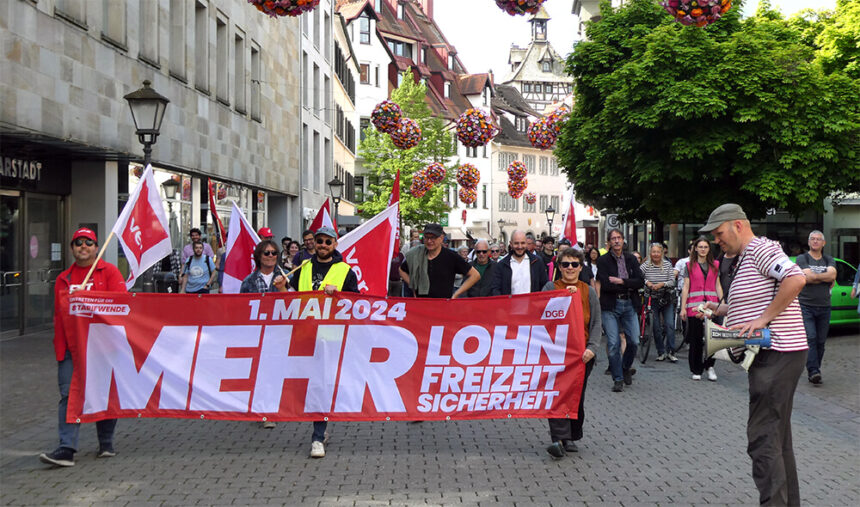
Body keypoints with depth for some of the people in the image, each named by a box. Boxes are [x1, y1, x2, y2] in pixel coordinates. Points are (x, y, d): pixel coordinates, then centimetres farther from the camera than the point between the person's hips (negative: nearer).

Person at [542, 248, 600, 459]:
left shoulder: (588, 291, 11)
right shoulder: (550, 288, 7)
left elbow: (596, 323, 6)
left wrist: (591, 348, -9)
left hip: (582, 352, 2)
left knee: (577, 395, 8)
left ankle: (572, 437, 22)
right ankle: (559, 438, -18)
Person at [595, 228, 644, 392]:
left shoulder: (631, 259, 10)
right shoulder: (603, 260, -1)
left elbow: (640, 281, 0)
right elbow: (605, 285, -13)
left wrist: (621, 282, -14)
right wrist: (629, 286, -9)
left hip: (629, 305, 3)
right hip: (610, 306, -3)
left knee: (634, 341, 0)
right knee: (614, 344, -5)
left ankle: (626, 368, 27)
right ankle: (618, 379, 5)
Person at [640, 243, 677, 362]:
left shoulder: (667, 264, -1)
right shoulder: (646, 265, -3)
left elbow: (672, 281, -6)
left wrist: (662, 284, -22)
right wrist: (646, 282, -27)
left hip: (667, 300, 0)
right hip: (653, 300, 0)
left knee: (670, 325, -8)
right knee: (656, 327, 2)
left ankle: (670, 352, -1)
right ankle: (661, 352, 13)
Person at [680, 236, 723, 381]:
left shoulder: (715, 265, 13)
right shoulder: (689, 266, 7)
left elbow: (718, 286, 13)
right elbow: (685, 287, 4)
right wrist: (683, 308, -2)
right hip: (694, 306, -1)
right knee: (696, 339, 2)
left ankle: (709, 366, 11)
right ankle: (696, 370, 11)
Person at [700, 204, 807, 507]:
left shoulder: (760, 249, -10)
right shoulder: (746, 257, 21)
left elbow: (796, 279, -25)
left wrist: (763, 319, -22)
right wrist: (723, 310, 13)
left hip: (777, 354, -11)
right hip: (774, 354, 11)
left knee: (763, 438, -11)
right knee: (777, 436, 16)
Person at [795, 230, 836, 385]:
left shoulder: (829, 260, 14)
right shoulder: (801, 258, 2)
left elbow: (832, 275, -7)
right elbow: (807, 278, -13)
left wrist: (814, 276, -10)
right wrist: (826, 278, -5)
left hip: (824, 307, 4)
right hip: (805, 305, -4)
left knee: (821, 341, 5)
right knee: (810, 338, -14)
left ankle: (814, 371, 13)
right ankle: (813, 371, -19)